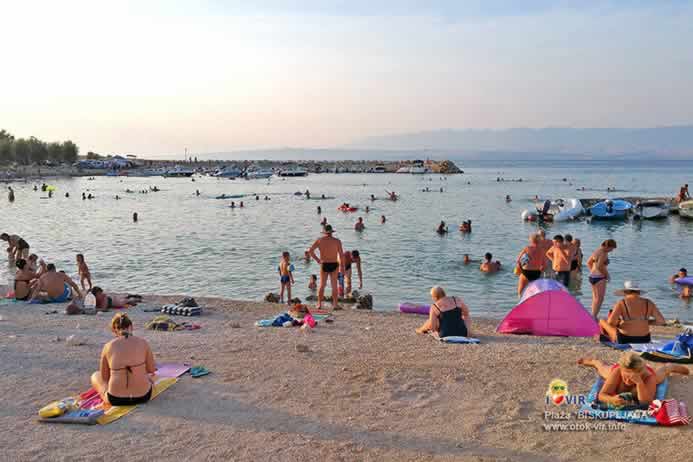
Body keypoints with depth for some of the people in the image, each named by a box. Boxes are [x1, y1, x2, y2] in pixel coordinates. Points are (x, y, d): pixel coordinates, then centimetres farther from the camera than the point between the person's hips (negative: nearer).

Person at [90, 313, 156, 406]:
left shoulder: (108, 346, -3)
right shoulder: (143, 343, -3)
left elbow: (104, 377, 8)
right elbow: (151, 369, 8)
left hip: (115, 399, -1)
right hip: (143, 396, 1)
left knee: (95, 376, 32)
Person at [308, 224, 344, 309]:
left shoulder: (319, 240, 0)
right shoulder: (337, 241, -4)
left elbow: (310, 250, -5)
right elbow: (341, 254, -8)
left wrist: (317, 259, 2)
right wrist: (341, 266, 1)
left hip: (324, 265, 1)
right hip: (334, 265, -1)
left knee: (322, 285, 9)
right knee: (334, 285, 7)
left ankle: (319, 304, 10)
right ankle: (335, 304, 7)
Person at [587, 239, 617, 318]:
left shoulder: (597, 251, 12)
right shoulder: (603, 254, -17)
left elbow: (589, 262, 20)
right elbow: (599, 266, -25)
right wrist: (607, 274, -12)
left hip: (592, 276, 10)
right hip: (599, 278, -10)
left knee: (595, 298, 16)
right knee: (599, 299, -5)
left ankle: (593, 317, 21)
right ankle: (594, 317, -7)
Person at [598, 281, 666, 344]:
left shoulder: (621, 303, -13)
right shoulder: (648, 303, -3)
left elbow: (610, 323, -20)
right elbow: (662, 321, -2)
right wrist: (647, 322, 13)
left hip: (624, 340, -4)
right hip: (644, 340, 4)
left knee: (602, 321, 22)